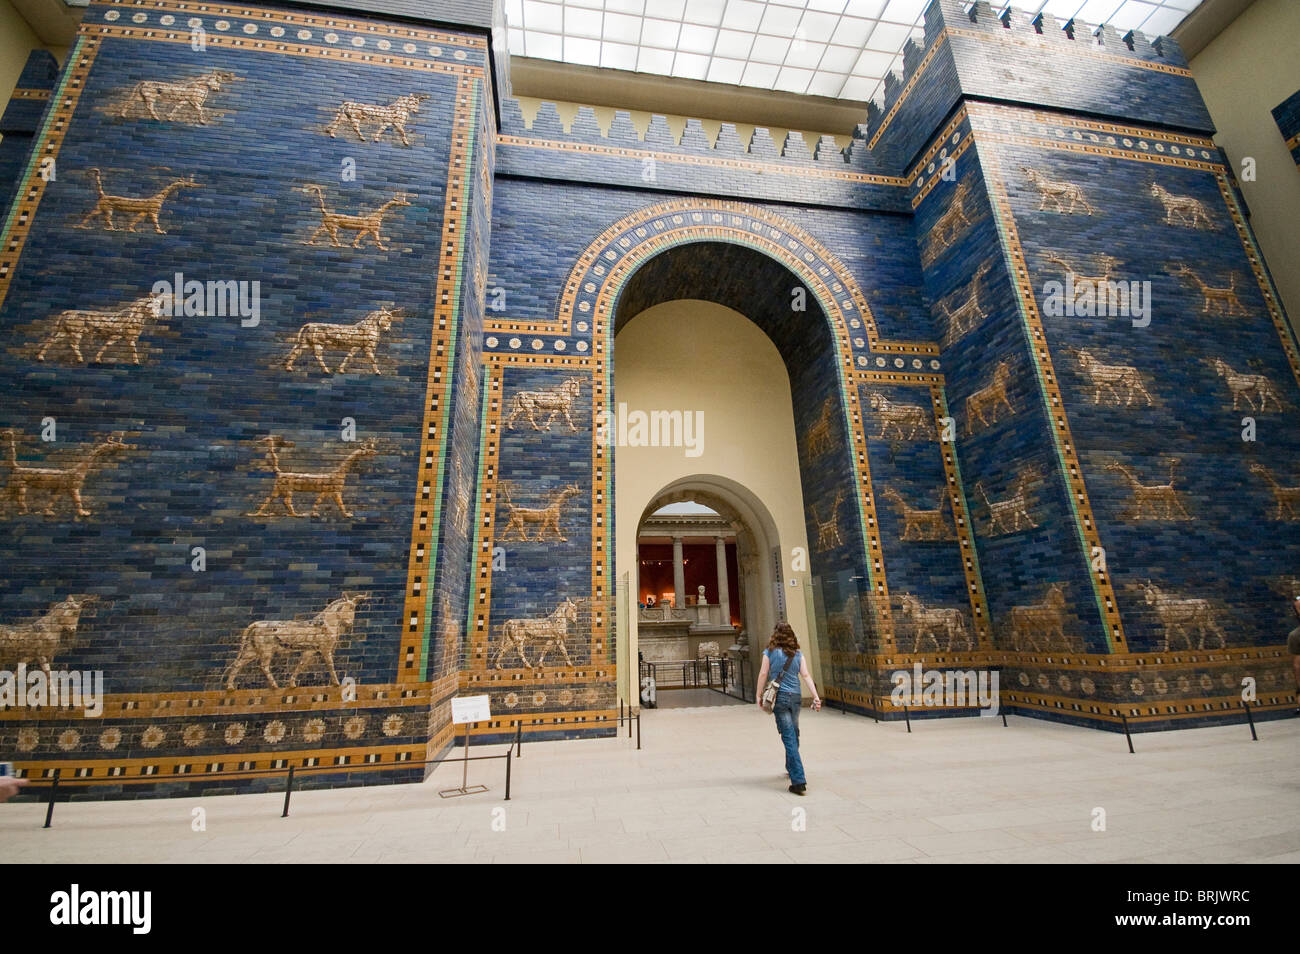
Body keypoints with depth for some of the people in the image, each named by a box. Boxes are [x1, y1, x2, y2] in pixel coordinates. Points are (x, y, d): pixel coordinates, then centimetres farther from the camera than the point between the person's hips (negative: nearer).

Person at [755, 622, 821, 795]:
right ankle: (792, 768, 39)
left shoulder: (770, 652, -2)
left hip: (780, 696, -4)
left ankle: (799, 780, -9)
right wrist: (816, 697, -3)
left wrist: (759, 695, 5)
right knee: (793, 735, 21)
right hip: (796, 697, 4)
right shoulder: (798, 654, 6)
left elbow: (763, 674, -4)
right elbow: (806, 675, -1)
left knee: (789, 738, -4)